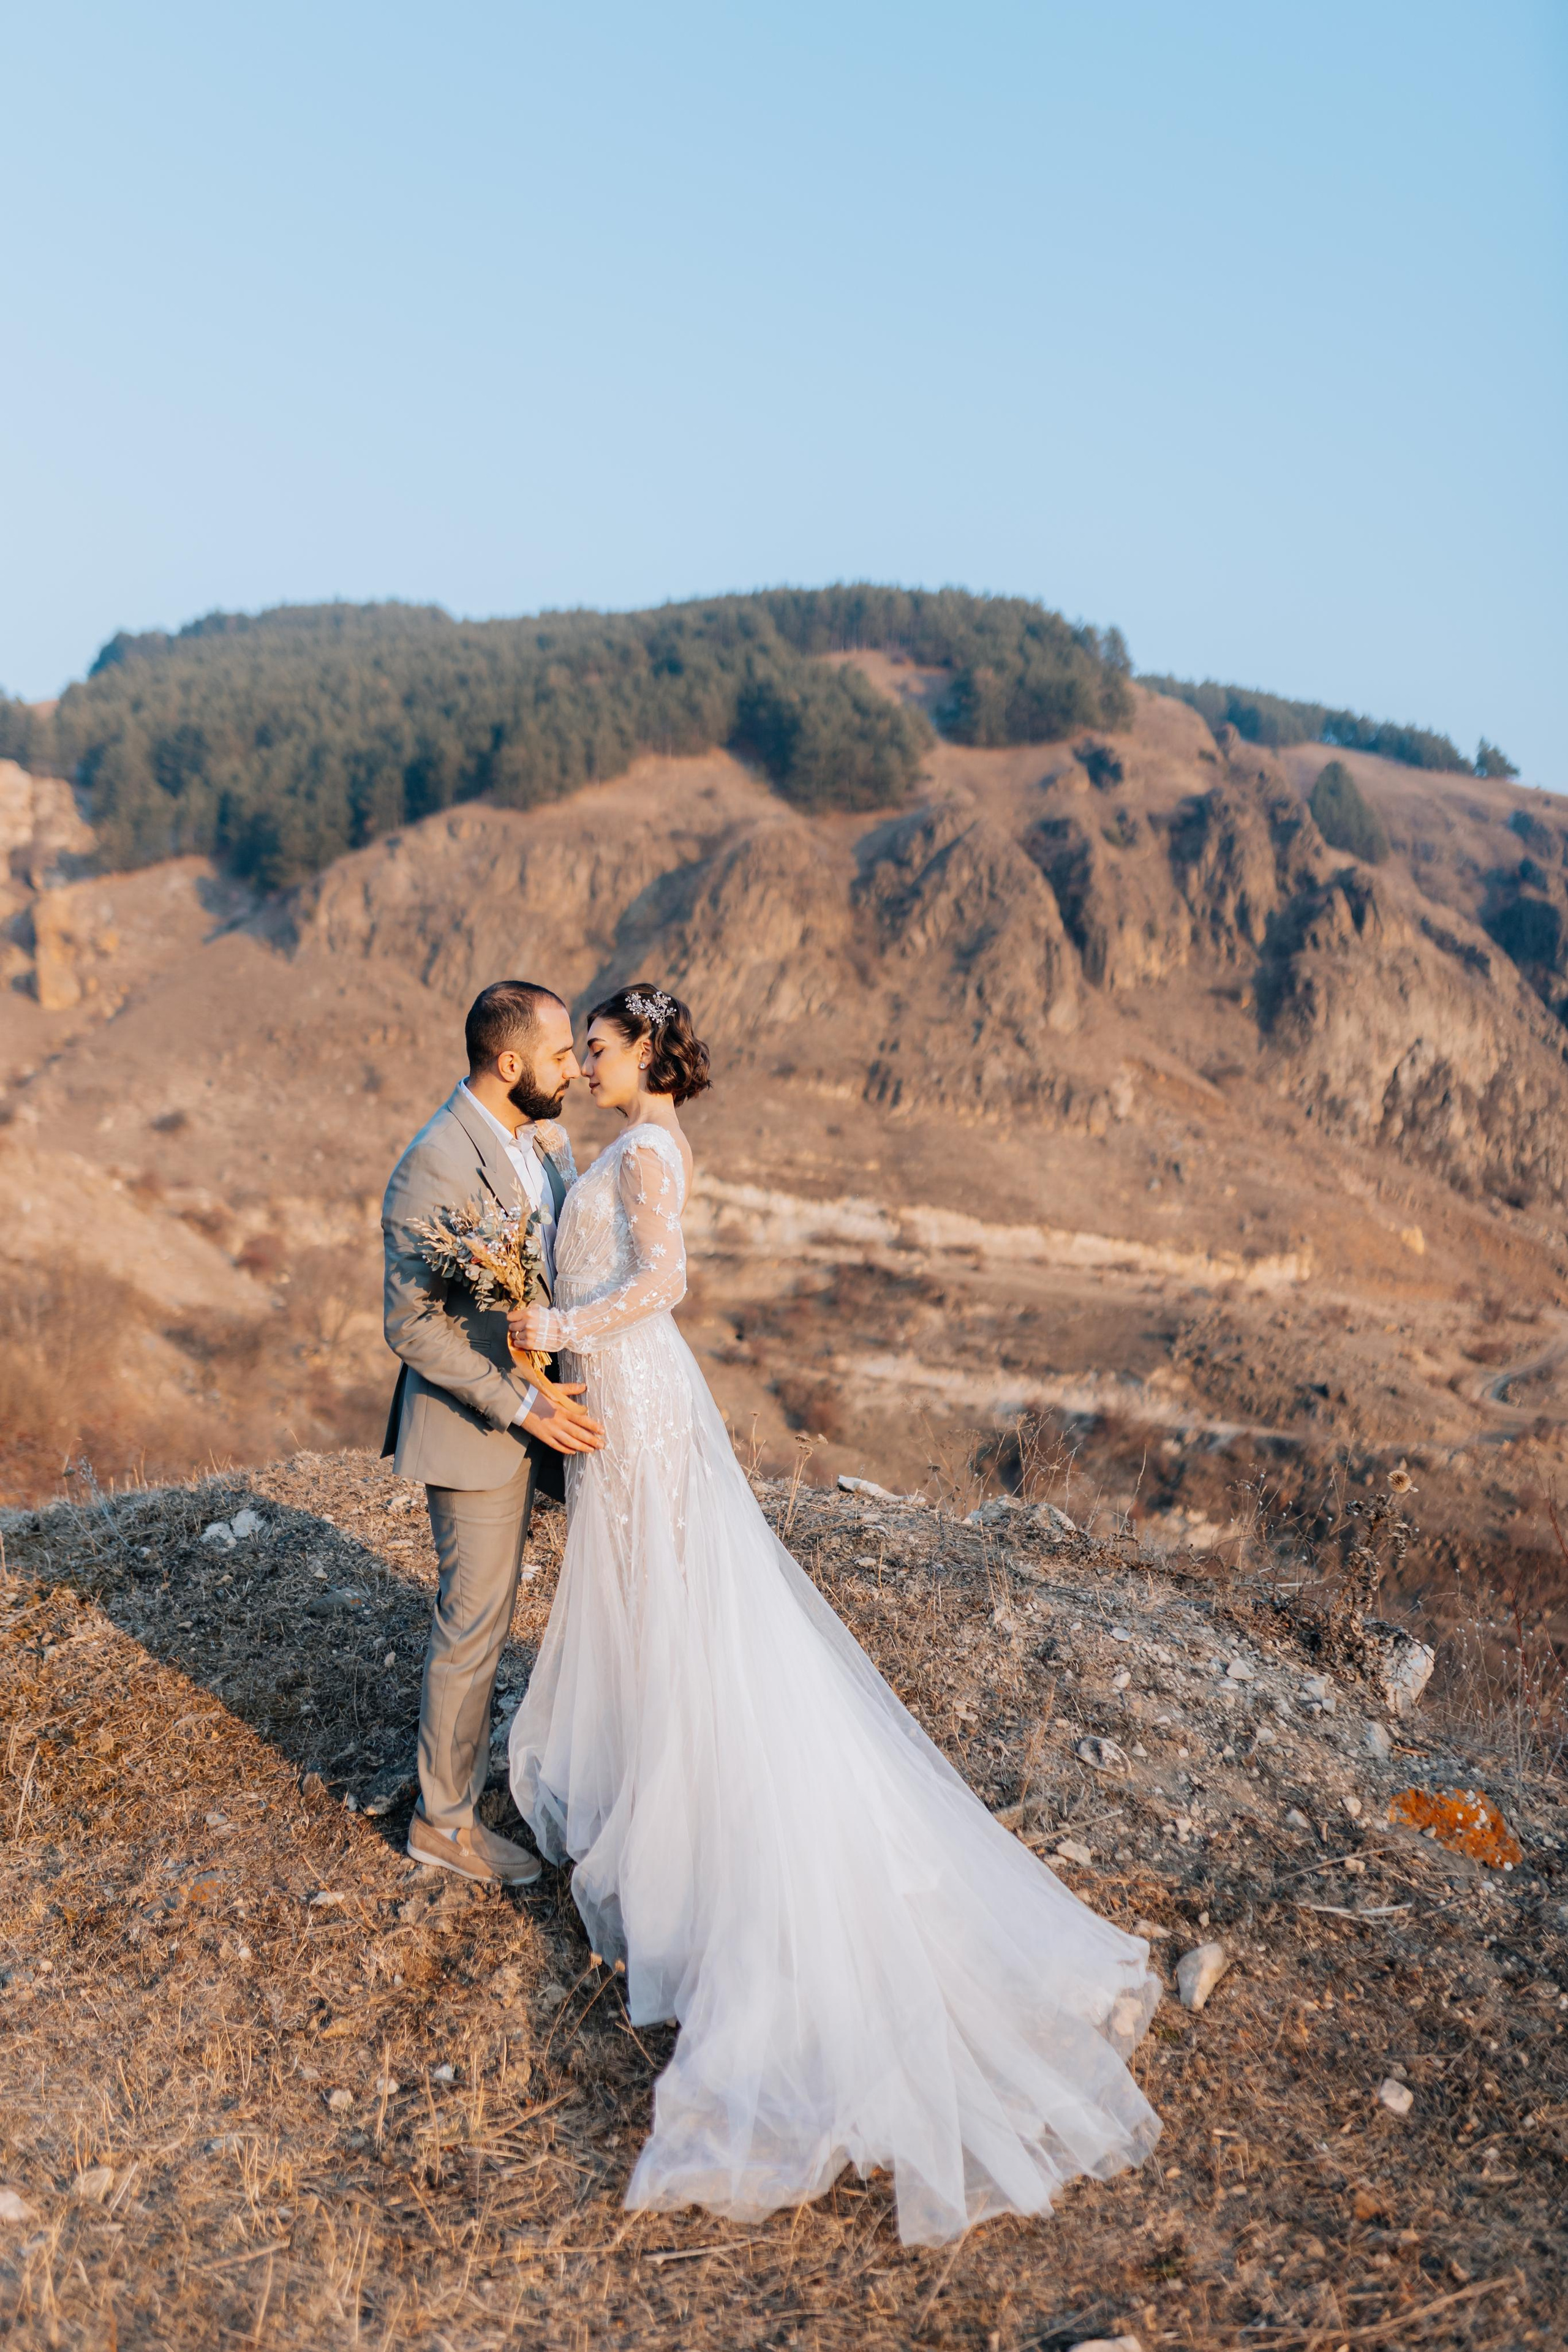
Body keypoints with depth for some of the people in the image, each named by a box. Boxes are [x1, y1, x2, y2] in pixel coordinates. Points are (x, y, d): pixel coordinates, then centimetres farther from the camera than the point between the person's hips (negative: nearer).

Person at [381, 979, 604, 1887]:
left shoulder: (544, 1133, 1)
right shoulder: (435, 1170, -26)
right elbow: (412, 1326, -24)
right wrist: (521, 1402, -24)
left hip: (535, 1403, 8)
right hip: (473, 1424, -8)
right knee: (475, 1625, 6)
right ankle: (446, 1820, 25)